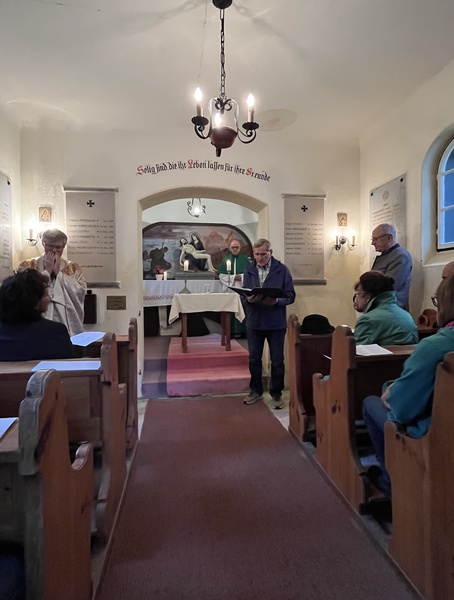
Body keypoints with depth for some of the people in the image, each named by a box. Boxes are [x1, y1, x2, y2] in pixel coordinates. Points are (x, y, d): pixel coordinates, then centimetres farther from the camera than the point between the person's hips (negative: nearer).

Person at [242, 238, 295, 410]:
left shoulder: (282, 270, -5)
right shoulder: (249, 271, 3)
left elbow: (290, 295, -7)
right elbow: (243, 295, 2)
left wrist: (276, 301, -26)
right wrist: (248, 299, -21)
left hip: (276, 323, -2)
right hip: (254, 322, 3)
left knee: (277, 360, 9)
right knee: (254, 358, 13)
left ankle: (276, 393, 26)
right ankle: (256, 390, 32)